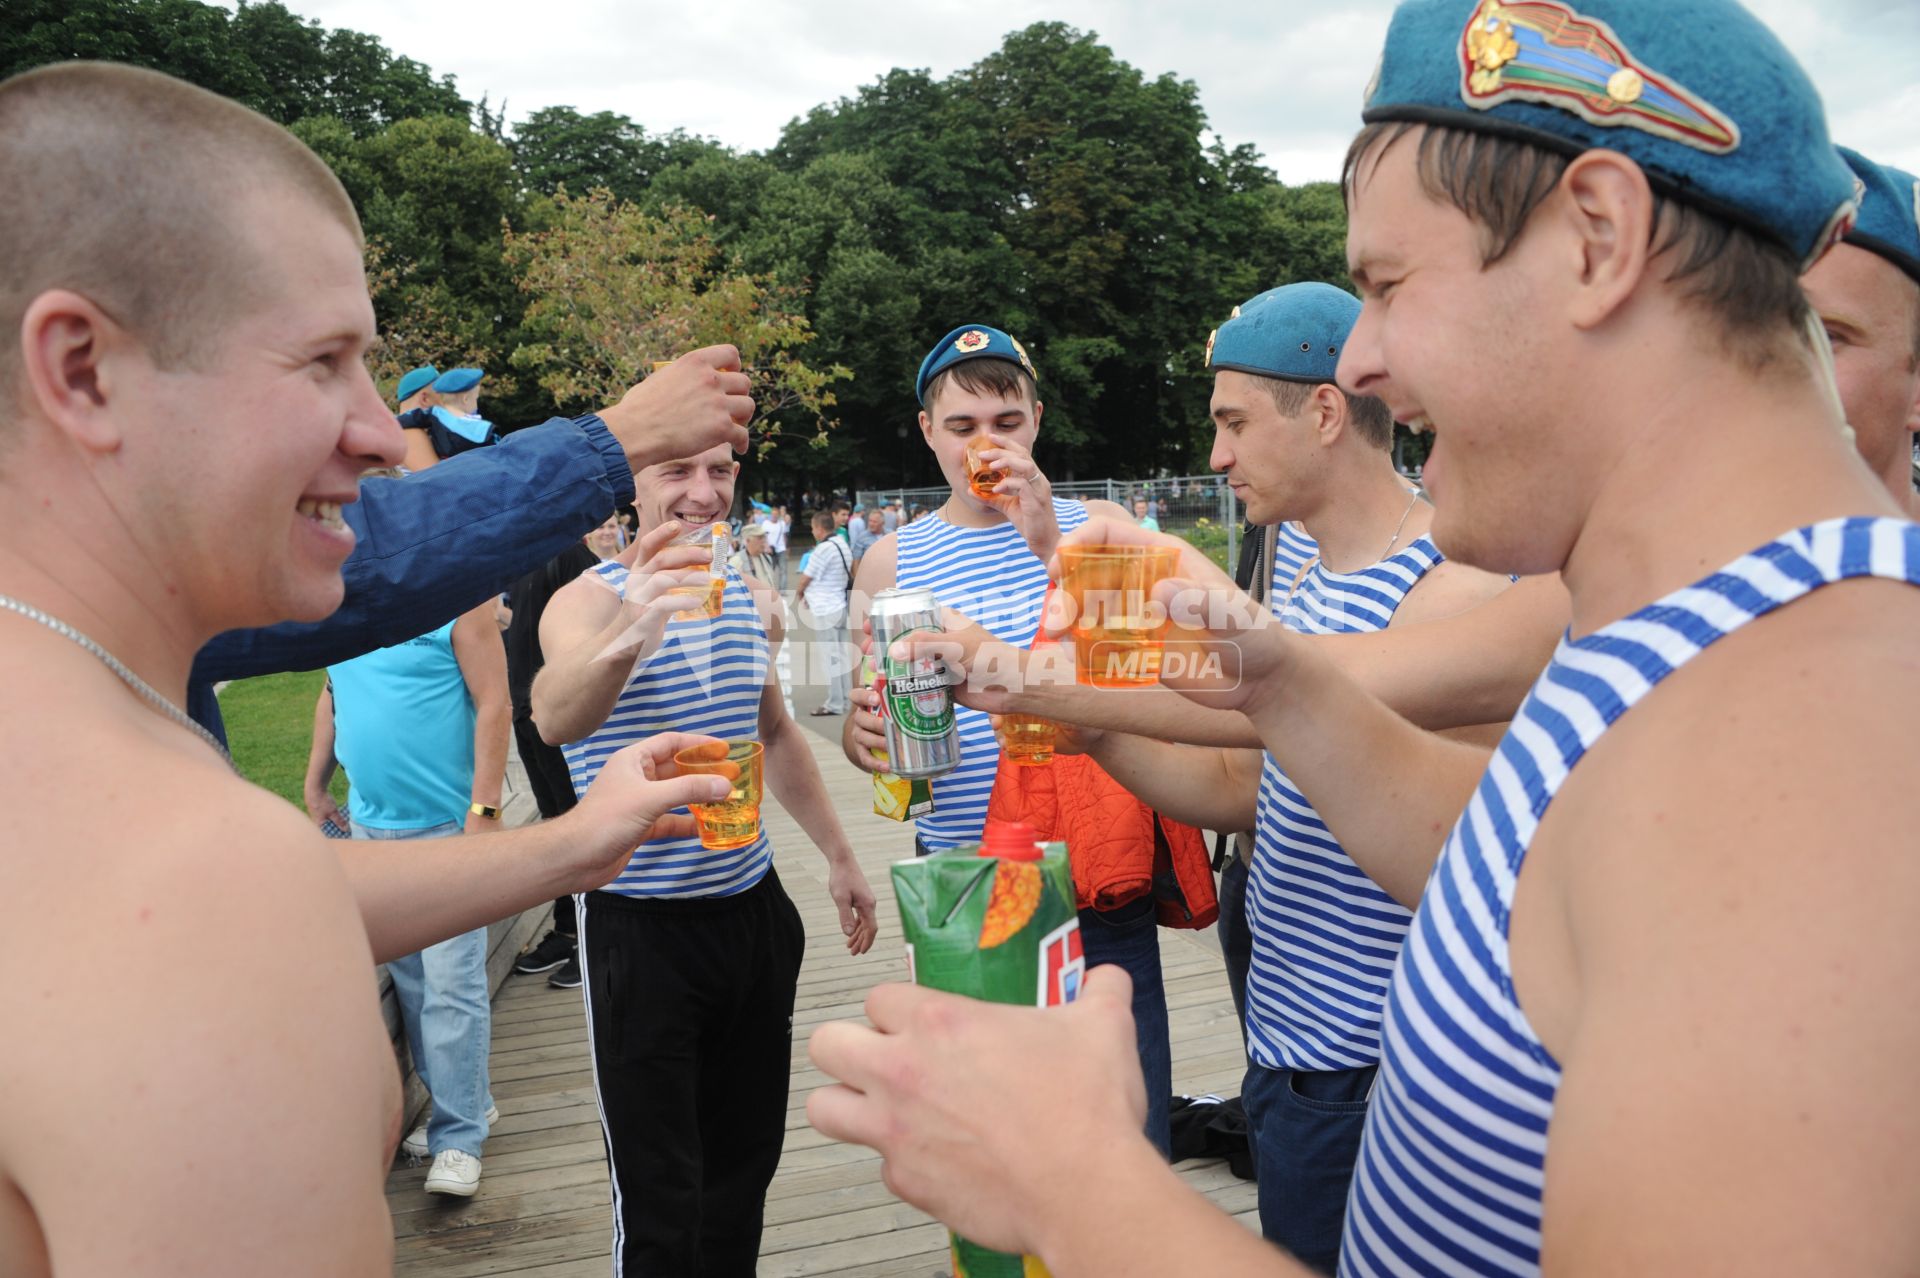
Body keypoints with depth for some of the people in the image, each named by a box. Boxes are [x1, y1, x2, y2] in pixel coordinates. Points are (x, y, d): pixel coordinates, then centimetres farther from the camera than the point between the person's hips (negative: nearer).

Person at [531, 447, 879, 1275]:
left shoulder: (752, 599, 6)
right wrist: (629, 632, -55)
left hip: (754, 908, 6)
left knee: (746, 1160, 19)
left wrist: (838, 855, 20)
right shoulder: (588, 601, -14)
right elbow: (555, 718, -36)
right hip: (641, 927, -5)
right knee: (661, 1208, 1)